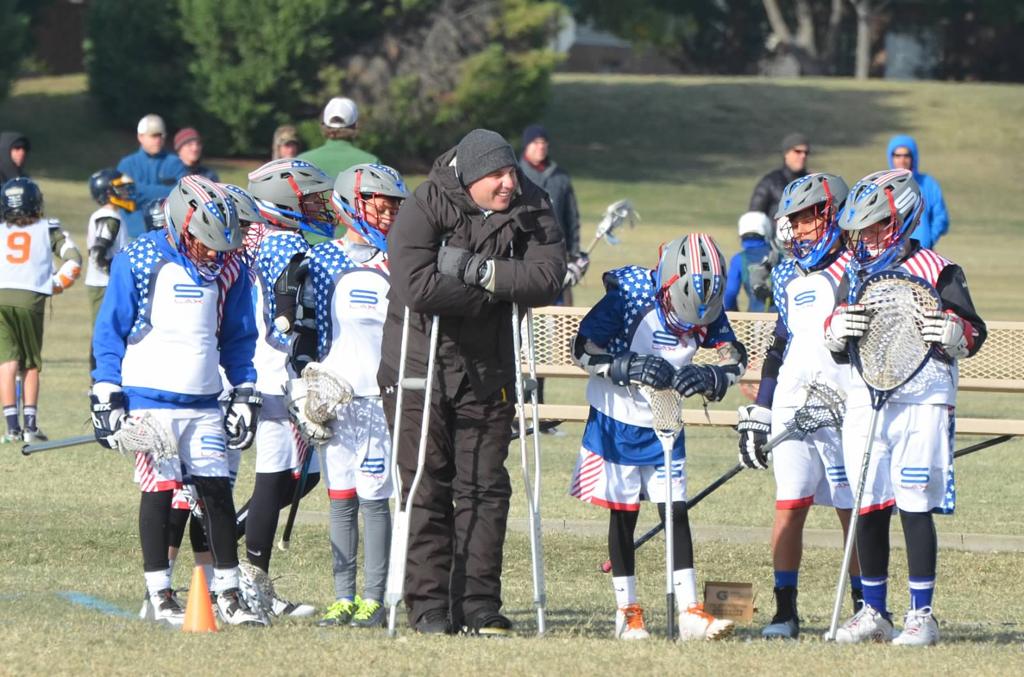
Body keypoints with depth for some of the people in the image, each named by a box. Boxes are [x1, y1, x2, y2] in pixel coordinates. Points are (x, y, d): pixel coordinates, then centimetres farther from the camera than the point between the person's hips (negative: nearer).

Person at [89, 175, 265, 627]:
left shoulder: (229, 270, 7)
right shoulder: (139, 262, -7)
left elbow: (238, 338, 17)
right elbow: (109, 332, -3)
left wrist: (244, 395, 13)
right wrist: (106, 397, -6)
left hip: (203, 403, 4)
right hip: (149, 399, -4)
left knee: (217, 492, 1)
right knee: (159, 491, -2)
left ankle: (228, 593, 8)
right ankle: (158, 596, 6)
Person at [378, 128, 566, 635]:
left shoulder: (531, 211, -3)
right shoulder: (424, 209, -14)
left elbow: (547, 279, -16)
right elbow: (417, 285, -28)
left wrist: (479, 271, -24)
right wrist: (491, 295, -17)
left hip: (485, 370, 3)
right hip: (419, 364, -3)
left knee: (484, 488, 3)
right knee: (426, 488, -1)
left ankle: (479, 605, 7)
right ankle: (430, 607, 2)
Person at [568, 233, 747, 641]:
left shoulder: (707, 310, -9)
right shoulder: (630, 298, -21)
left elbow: (734, 359, -6)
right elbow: (583, 350, -19)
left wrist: (708, 378, -28)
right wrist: (629, 368, -33)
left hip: (664, 425, 3)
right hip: (616, 422, -3)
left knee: (676, 512, -2)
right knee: (623, 515, 4)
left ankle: (690, 613, -3)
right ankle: (627, 612, 13)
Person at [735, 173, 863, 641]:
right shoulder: (790, 278, 15)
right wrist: (756, 416, 17)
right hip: (792, 408, 4)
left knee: (854, 513, 0)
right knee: (789, 509, -2)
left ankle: (866, 609, 9)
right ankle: (785, 611, 1)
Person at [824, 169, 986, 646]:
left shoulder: (937, 273, -3)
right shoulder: (855, 275, 14)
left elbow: (973, 332, -5)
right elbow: (839, 352, 15)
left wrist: (957, 335, -28)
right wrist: (836, 332, -8)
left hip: (921, 401, -5)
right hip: (865, 401, 5)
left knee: (915, 507, -7)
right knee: (869, 508, 6)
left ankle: (921, 615, -1)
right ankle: (874, 612, 16)